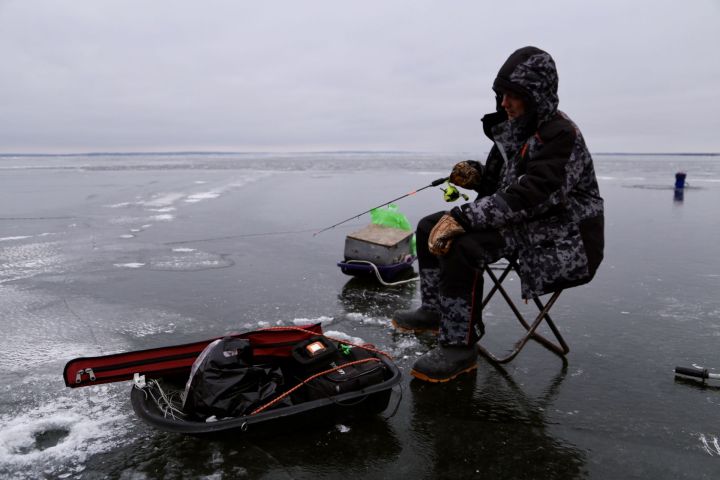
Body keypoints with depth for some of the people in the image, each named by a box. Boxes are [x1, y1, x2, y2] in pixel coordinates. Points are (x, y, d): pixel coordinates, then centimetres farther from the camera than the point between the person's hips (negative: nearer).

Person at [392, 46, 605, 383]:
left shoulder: (560, 135, -19)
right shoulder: (511, 128, 7)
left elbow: (526, 197, -31)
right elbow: (497, 181, 16)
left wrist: (462, 218, -35)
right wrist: (474, 174, -8)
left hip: (558, 239, -9)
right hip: (519, 222, 9)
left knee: (462, 243, -30)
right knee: (431, 227, 3)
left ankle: (459, 347, -19)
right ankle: (434, 310, 15)